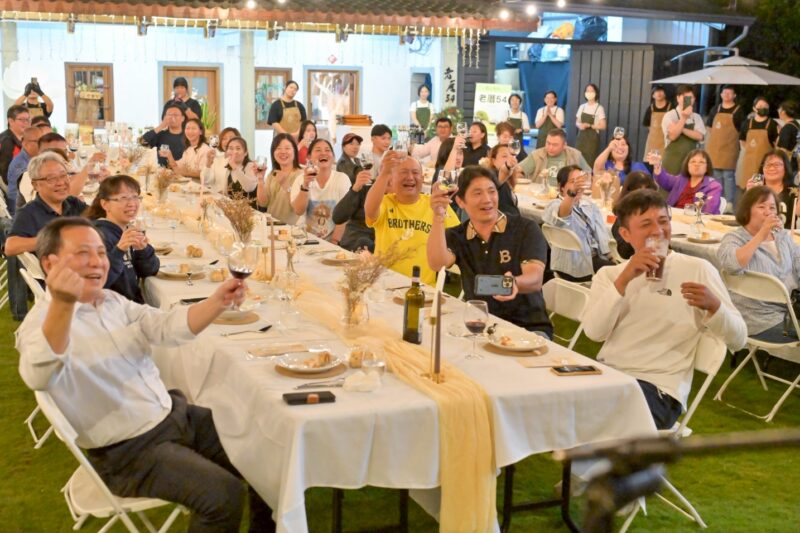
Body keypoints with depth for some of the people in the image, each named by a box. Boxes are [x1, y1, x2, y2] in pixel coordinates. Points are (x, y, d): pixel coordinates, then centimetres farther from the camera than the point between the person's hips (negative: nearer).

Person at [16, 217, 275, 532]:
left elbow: (169, 327, -4)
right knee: (224, 494, -22)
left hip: (175, 414, 8)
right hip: (128, 450, -8)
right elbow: (39, 377, -38)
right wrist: (62, 304, -54)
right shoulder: (41, 323, -16)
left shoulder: (114, 302, 8)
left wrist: (218, 302, -23)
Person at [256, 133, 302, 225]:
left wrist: (285, 186, -26)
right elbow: (263, 203, 6)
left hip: (291, 226, -4)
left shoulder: (301, 175, -7)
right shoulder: (272, 174, 13)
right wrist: (260, 180, -5)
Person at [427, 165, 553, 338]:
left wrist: (514, 283, -41)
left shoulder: (526, 229, -4)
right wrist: (438, 216, -22)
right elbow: (437, 264, -13)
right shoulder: (455, 236, 7)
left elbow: (535, 279, -17)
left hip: (528, 326, -3)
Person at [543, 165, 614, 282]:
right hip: (575, 265, -6)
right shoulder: (555, 206, -2)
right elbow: (562, 214, -27)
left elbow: (602, 234, 12)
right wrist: (572, 193, -46)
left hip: (598, 258, 6)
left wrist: (612, 254, -5)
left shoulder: (591, 206, 21)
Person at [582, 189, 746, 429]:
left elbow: (738, 339, 1)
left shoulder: (698, 269, 4)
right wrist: (624, 279, -15)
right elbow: (594, 332, -6)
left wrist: (713, 306, -20)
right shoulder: (609, 274, 13)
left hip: (659, 385, -3)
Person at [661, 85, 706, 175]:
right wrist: (684, 118, -19)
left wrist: (682, 129, -16)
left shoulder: (697, 117, 9)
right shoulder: (670, 115, -4)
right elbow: (672, 135, -17)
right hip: (672, 161, -4)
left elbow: (700, 136, -6)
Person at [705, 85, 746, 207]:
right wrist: (716, 138, 13)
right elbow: (709, 127, 23)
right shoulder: (715, 109, 12)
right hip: (714, 147, 5)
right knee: (716, 176, 10)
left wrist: (730, 138, -5)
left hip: (729, 148, -5)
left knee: (728, 176, -7)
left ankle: (729, 203, -5)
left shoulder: (739, 110, -3)